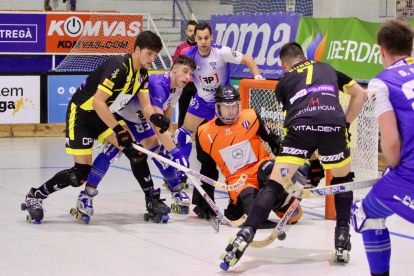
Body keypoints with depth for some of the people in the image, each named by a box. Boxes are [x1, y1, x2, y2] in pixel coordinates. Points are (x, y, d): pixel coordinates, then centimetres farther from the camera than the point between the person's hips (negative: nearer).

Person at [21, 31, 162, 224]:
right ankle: (35, 196, 3)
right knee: (81, 172, -12)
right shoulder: (118, 67, -28)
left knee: (136, 152, -9)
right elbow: (98, 102, -34)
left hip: (105, 116, 8)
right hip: (81, 115, -8)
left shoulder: (142, 73, 0)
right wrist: (118, 129, -37)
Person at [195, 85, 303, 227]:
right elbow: (207, 170, 12)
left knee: (268, 170, -36)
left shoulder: (251, 118, 0)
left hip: (260, 166, 1)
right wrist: (204, 202, 12)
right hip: (236, 179, -1)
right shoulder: (204, 134, 3)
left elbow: (273, 140, 12)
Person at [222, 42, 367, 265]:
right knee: (343, 179, 27)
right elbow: (360, 94, 32)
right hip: (334, 125, 1)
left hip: (299, 128, -1)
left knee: (274, 185, 2)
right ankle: (342, 236, 15)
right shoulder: (327, 69, 35)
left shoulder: (283, 82, 31)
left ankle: (246, 233, -16)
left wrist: (309, 154, 43)